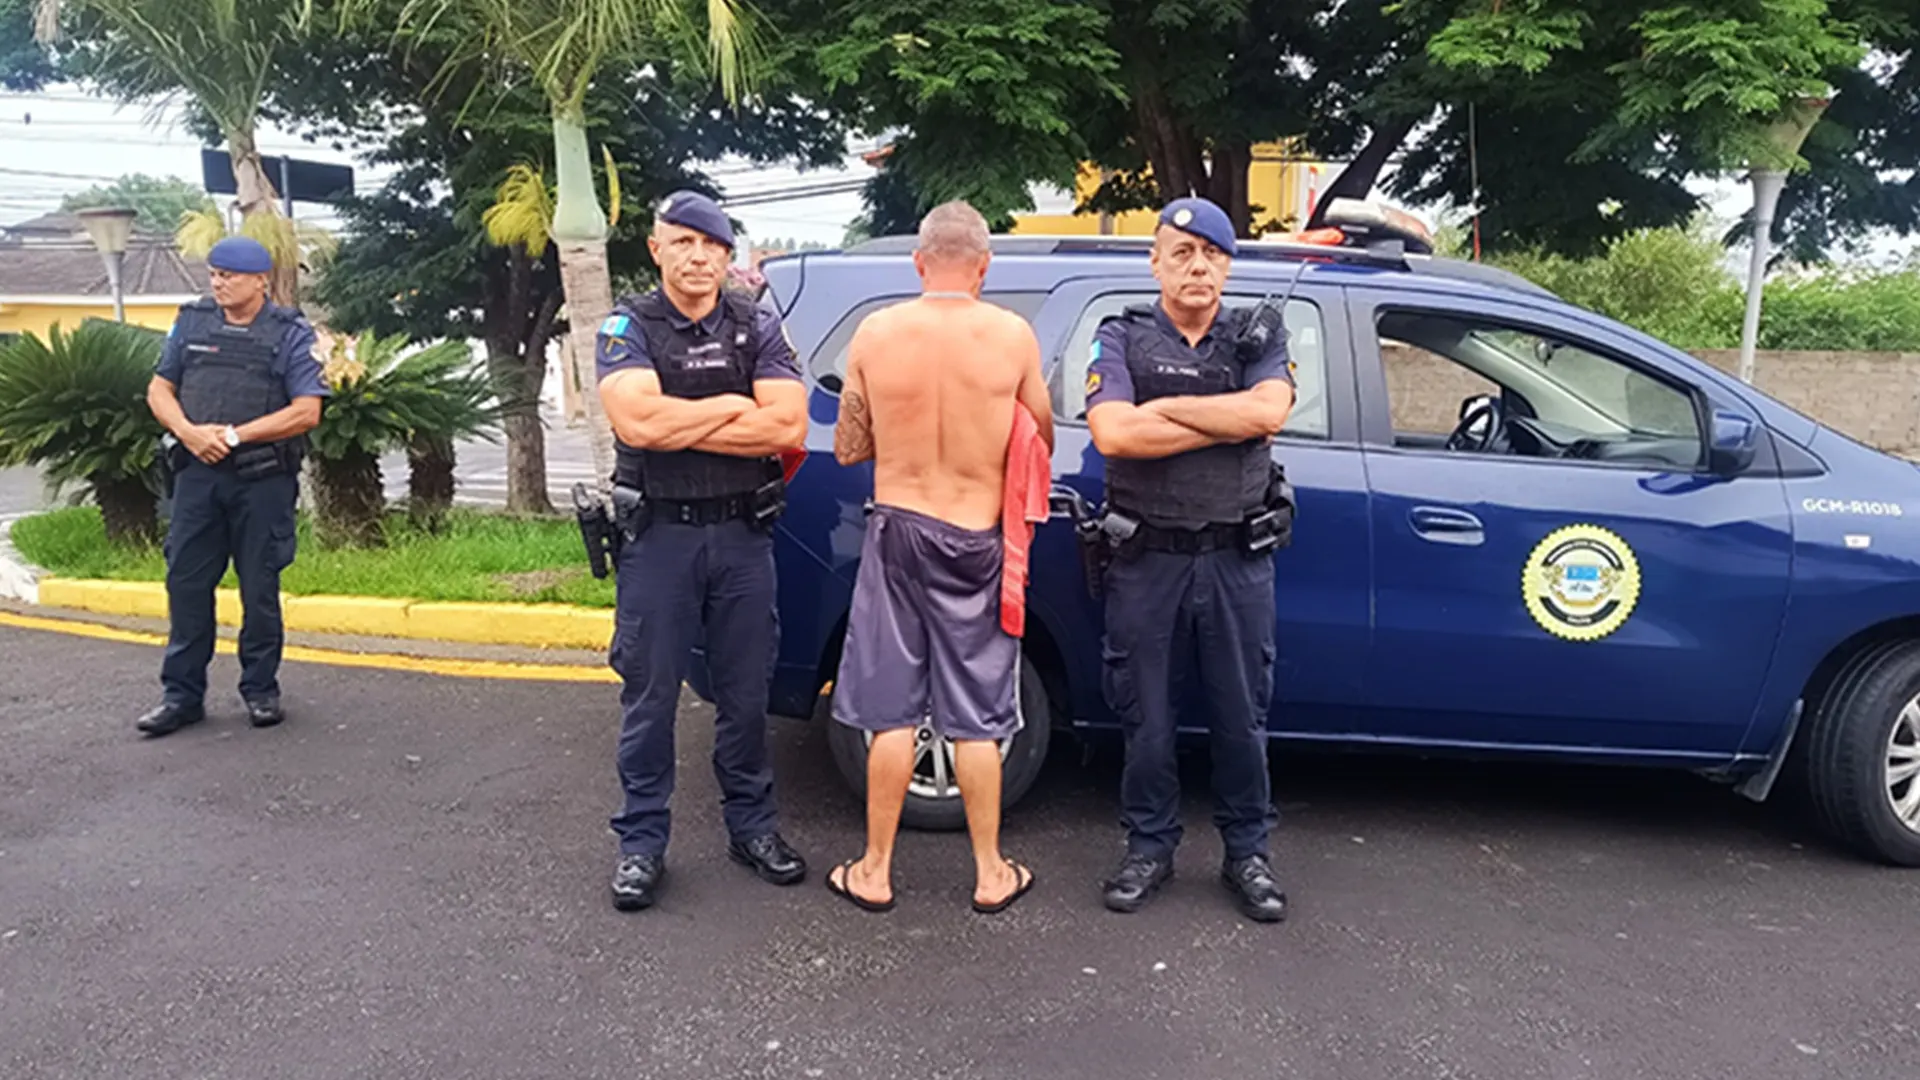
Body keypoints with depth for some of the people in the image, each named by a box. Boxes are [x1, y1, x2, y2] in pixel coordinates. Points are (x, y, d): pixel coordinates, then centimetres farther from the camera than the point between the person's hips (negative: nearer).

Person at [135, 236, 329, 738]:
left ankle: (261, 691, 18)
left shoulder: (291, 334, -2)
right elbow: (159, 389, 11)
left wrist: (234, 435, -14)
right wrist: (189, 432, -8)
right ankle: (182, 695, 16)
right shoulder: (192, 322, 9)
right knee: (186, 583, 5)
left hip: (263, 480, -3)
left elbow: (306, 412, -10)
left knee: (260, 589, 5)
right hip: (197, 474, 4)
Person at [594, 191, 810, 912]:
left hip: (743, 534, 2)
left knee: (746, 693, 12)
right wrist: (736, 404, -10)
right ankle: (642, 841, 19)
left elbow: (789, 426, -10)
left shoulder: (758, 326, 5)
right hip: (659, 535, -2)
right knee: (650, 695, 6)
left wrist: (680, 426, -12)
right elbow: (638, 422, -19)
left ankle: (752, 825, 27)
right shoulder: (627, 327, -1)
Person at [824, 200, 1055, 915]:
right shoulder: (1013, 336, -8)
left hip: (899, 530, 1)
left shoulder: (875, 332, -5)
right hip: (976, 538, 0)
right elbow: (1042, 445, 3)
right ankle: (991, 875, 22)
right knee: (976, 720, 10)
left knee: (891, 711, 10)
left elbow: (848, 449, 1)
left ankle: (875, 871, 20)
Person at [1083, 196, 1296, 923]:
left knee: (1241, 716, 10)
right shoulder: (1122, 338, 4)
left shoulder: (1259, 340, 9)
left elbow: (1269, 410, -13)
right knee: (1146, 715, 9)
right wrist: (1229, 420, -10)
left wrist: (1164, 406, -12)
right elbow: (1112, 433, -15)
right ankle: (1150, 847, 25)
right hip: (1147, 560, -1)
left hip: (1237, 560, 1)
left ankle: (1247, 851, 26)